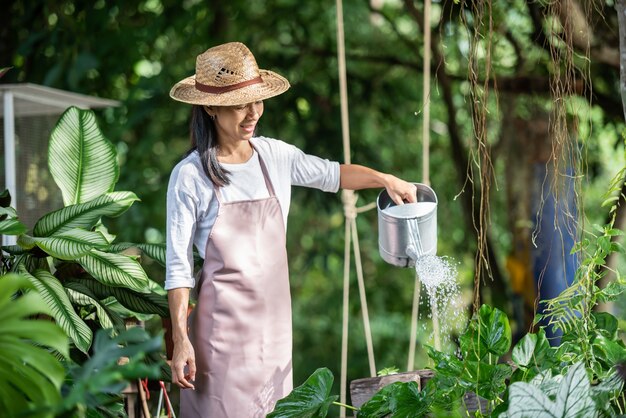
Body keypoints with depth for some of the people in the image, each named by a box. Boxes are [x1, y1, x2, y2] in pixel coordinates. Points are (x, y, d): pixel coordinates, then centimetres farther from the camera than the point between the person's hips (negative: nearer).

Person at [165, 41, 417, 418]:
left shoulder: (275, 156, 2)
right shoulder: (191, 177, -11)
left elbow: (331, 174, 20)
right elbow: (179, 266, -8)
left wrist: (385, 180, 6)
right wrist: (181, 340, -11)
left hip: (273, 317, 5)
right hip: (223, 322, -5)